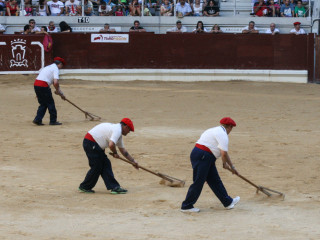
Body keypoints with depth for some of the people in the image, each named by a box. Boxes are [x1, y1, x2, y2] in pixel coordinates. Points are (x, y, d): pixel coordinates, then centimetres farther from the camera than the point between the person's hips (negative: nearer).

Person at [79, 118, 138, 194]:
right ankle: (84, 187, 9)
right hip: (91, 143, -11)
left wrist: (133, 161, 29)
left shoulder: (118, 131, 18)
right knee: (96, 167, -4)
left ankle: (114, 187, 5)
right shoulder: (117, 130, -16)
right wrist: (115, 153, -10)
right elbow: (111, 145, -31)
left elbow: (123, 150, 27)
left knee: (106, 164, 7)